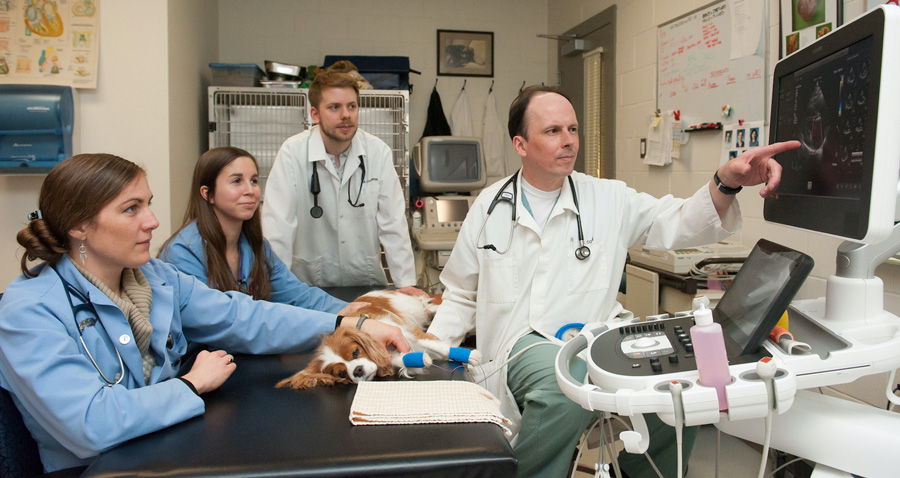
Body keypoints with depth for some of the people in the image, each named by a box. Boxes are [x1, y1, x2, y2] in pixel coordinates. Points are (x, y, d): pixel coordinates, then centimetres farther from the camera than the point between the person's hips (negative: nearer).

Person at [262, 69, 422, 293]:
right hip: (309, 286, -1)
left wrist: (406, 283, -7)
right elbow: (278, 229, -11)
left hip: (366, 284, 2)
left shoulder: (378, 152, -3)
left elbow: (393, 224, -2)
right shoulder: (292, 153, -9)